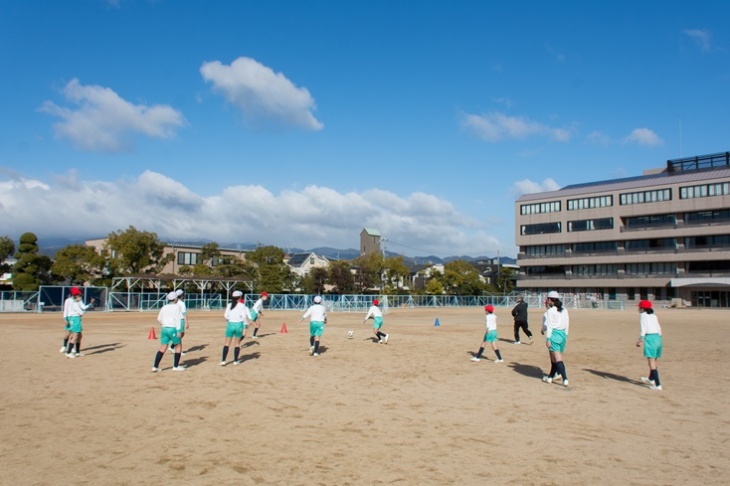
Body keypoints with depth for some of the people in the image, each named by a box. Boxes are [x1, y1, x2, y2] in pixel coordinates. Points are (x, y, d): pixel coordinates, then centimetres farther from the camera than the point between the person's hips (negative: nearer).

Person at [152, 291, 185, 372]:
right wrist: (178, 331, -15)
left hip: (164, 329, 6)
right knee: (178, 346, 11)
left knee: (162, 348, 9)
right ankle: (176, 366, 11)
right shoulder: (177, 307, -5)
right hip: (173, 329, -5)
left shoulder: (164, 307, 11)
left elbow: (159, 319, 16)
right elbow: (177, 319, -13)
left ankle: (155, 367, 2)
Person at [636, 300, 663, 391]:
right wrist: (658, 337, 20)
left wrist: (640, 340, -10)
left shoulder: (642, 315, -1)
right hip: (658, 337, 8)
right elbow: (659, 328, 14)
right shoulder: (654, 316, 19)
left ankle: (658, 385, -10)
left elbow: (644, 329, -10)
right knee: (654, 361, 23)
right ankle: (651, 379, 41)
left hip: (650, 338, -8)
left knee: (652, 362, -6)